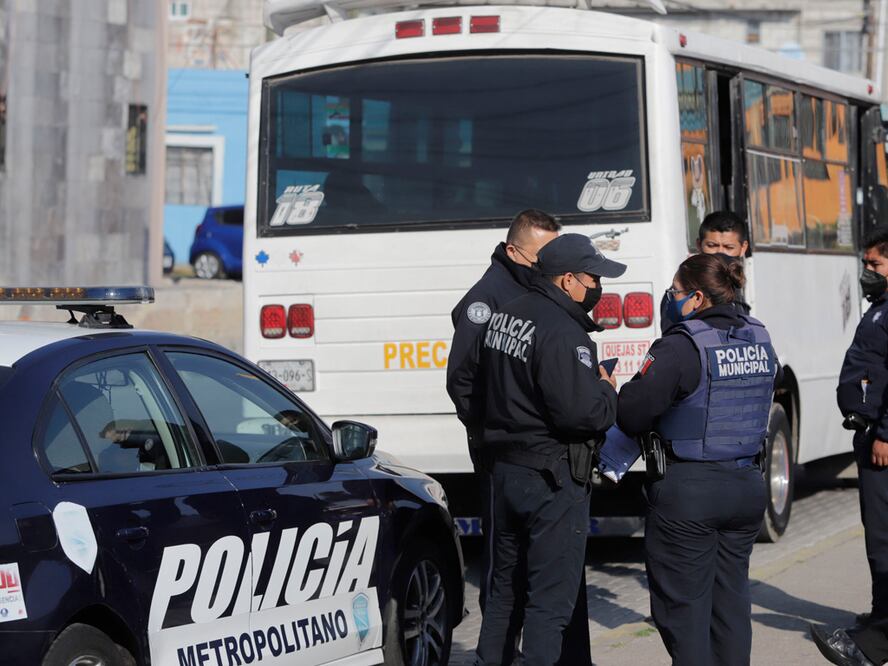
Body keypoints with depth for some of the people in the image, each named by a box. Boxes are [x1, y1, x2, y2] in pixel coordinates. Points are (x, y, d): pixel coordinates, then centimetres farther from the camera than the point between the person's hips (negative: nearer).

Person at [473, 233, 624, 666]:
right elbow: (582, 412, -28)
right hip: (552, 482, -9)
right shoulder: (562, 332, -21)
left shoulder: (504, 316, 9)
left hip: (503, 468, 9)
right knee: (550, 598, -2)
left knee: (505, 587, 20)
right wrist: (608, 391, -8)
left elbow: (485, 389, 21)